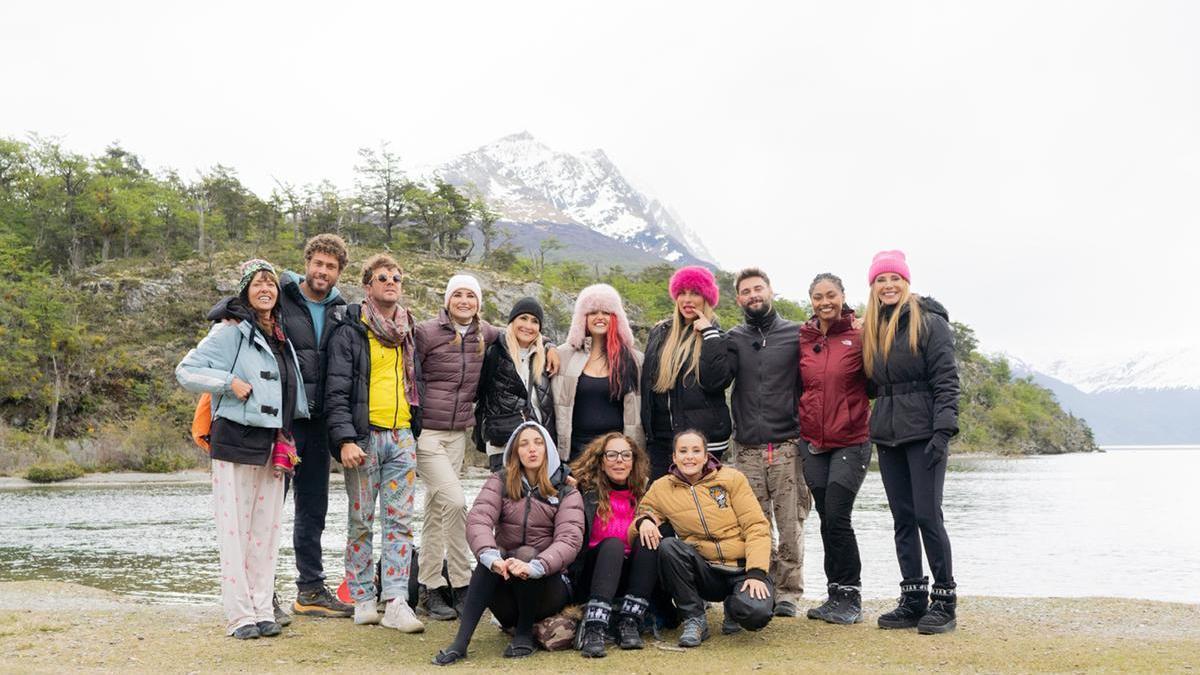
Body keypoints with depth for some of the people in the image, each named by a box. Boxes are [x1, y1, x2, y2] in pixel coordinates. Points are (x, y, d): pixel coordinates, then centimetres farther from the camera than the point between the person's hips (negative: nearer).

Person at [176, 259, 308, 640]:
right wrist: (230, 382, -17)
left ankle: (263, 611, 14)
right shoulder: (229, 332, -4)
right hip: (236, 440, -6)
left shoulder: (282, 338, 16)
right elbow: (186, 371, -7)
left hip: (273, 446, 6)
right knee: (235, 529, -4)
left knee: (267, 530, 7)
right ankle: (240, 615, 1)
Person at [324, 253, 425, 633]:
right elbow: (336, 391, -8)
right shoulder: (350, 332, -2)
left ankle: (396, 603, 0)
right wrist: (344, 439, -18)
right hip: (364, 436, -4)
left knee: (400, 521, 0)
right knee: (361, 521, 2)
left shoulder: (407, 333, 16)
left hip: (402, 437, 5)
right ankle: (362, 600, 11)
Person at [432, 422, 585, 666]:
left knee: (526, 553, -30)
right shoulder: (500, 482, 4)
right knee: (491, 554, -29)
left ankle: (524, 632, -11)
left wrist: (535, 567, -37)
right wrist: (491, 557, -36)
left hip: (548, 585, -1)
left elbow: (569, 540, -18)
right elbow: (478, 520, -15)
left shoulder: (566, 492, -1)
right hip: (506, 597, 1)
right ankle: (460, 642, -34)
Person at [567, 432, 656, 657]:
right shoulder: (586, 489, 0)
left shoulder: (645, 491, 10)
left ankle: (629, 622, -28)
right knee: (613, 544, -30)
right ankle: (593, 628, -42)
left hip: (633, 577, 3)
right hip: (591, 577, -3)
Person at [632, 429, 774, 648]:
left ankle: (734, 606, 8)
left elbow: (757, 527, -4)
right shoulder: (661, 489, 2)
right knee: (668, 546, -27)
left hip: (743, 569, -1)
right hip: (706, 572, 1)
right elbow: (631, 535, 4)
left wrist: (756, 572, -17)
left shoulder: (732, 478, -1)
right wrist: (643, 522, -20)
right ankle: (694, 620, -10)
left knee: (756, 613, -31)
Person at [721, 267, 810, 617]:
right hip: (748, 448, 2)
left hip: (788, 446, -2)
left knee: (791, 524, -1)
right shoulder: (733, 338, 11)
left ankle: (788, 591, 10)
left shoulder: (795, 334, 6)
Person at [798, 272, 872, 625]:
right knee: (827, 520, 8)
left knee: (837, 517, -11)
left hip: (850, 442, -4)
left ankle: (849, 597, 3)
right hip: (813, 443, 4)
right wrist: (803, 419, 10)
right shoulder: (804, 338, 8)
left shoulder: (859, 335, -5)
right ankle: (836, 596, 18)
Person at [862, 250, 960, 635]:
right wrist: (868, 428, 11)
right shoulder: (870, 330, 15)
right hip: (887, 436, 6)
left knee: (927, 515, -7)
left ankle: (944, 601, 3)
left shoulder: (930, 322, -4)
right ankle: (913, 600, 13)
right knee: (902, 519, 7)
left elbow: (946, 380, -10)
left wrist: (943, 429, -17)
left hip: (923, 431, -6)